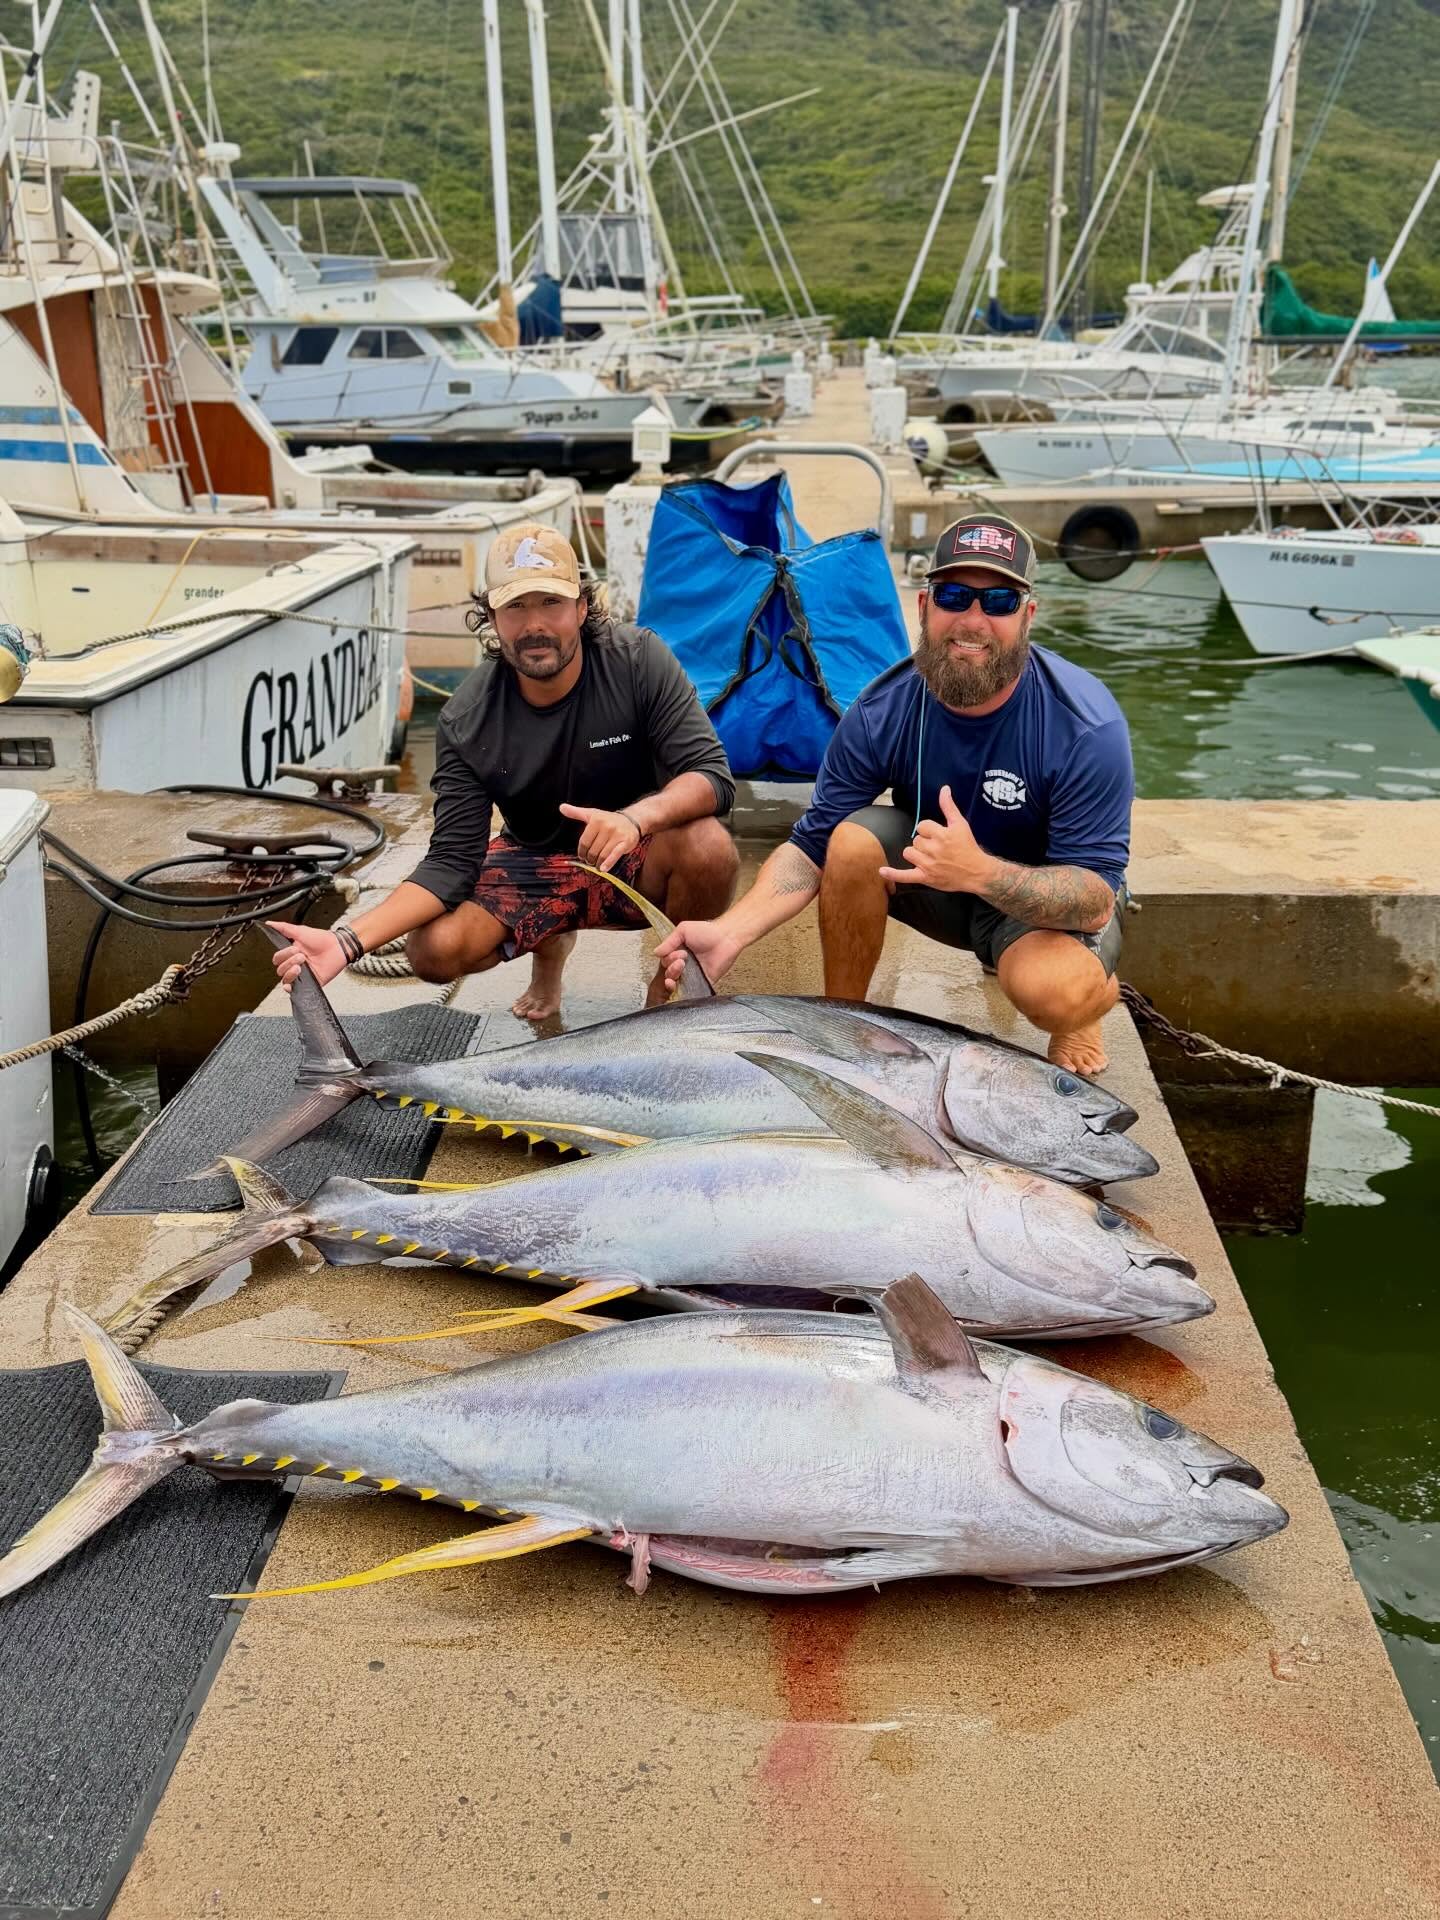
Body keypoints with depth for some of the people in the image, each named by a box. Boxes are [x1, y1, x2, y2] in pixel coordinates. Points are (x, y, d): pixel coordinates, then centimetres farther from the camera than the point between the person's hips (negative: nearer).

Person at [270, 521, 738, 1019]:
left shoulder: (638, 660, -21)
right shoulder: (466, 721, -17)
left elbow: (711, 774, -24)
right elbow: (451, 864, -17)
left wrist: (635, 817, -47)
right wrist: (348, 939, -32)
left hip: (640, 860, -2)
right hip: (535, 862, 2)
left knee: (709, 847, -35)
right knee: (433, 949, -21)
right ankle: (550, 945, 15)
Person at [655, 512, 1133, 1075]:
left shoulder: (1087, 727, -28)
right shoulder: (882, 712, -17)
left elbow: (1097, 897, -29)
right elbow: (811, 844, -13)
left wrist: (980, 871, -48)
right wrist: (729, 932, -31)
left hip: (1050, 901, -3)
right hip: (932, 877, 3)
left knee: (1055, 994, -36)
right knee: (852, 838, -26)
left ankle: (1096, 992, 4)